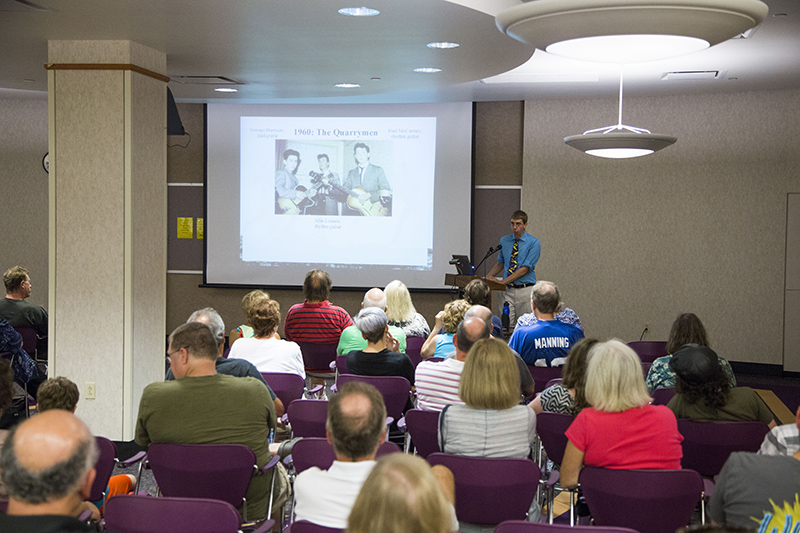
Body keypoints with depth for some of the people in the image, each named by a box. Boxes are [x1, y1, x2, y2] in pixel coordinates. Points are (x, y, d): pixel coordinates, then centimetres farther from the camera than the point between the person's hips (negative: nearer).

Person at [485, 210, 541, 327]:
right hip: (508, 290, 4)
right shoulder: (504, 241, 10)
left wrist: (502, 281, -17)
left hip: (525, 290, -4)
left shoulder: (534, 243, -7)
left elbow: (525, 269, -13)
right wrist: (488, 277, 1)